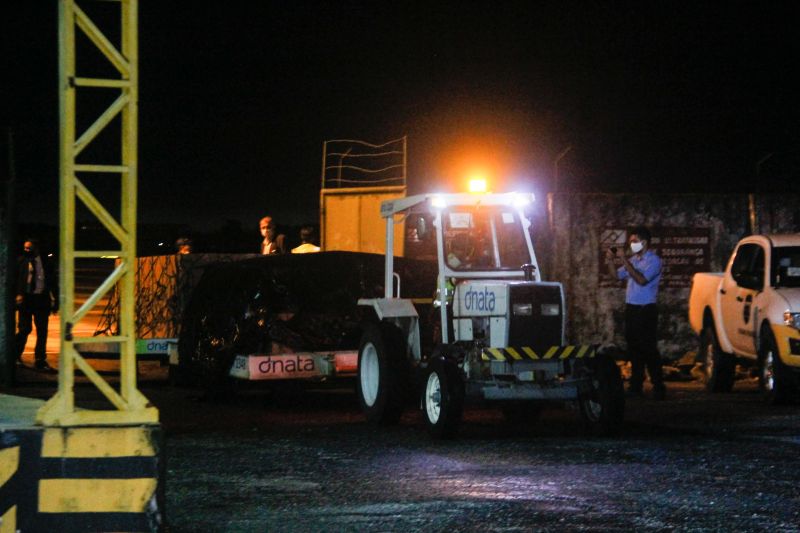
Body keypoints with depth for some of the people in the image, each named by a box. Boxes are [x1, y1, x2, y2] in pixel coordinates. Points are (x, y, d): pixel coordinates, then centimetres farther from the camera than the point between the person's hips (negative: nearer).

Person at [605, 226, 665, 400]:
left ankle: (658, 387, -7)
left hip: (646, 310, -7)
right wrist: (610, 260, 3)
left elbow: (642, 279, -23)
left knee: (648, 349, -9)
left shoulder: (653, 260, -9)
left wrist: (624, 260, -23)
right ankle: (636, 384, 16)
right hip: (631, 308, 7)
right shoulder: (633, 260, 13)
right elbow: (617, 275, 19)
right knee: (634, 348, 10)